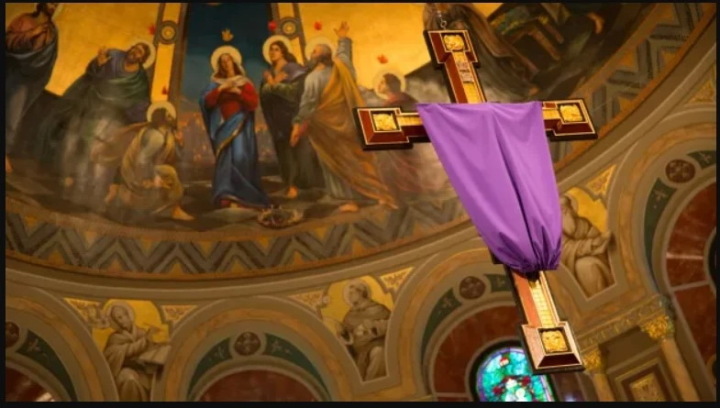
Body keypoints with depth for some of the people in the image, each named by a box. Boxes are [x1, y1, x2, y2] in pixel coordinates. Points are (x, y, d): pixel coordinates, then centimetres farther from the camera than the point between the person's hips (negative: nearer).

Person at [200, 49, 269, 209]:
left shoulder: (245, 83, 10)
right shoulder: (215, 84, 14)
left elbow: (254, 102, -1)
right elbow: (206, 102, 0)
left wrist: (238, 92, -12)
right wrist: (220, 90, -11)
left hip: (240, 125, -1)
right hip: (223, 125, 2)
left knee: (240, 157, -14)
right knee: (226, 158, -8)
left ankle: (242, 194, -11)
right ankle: (227, 195, -12)